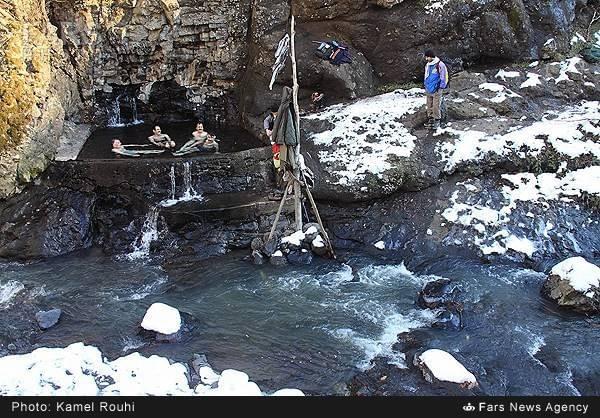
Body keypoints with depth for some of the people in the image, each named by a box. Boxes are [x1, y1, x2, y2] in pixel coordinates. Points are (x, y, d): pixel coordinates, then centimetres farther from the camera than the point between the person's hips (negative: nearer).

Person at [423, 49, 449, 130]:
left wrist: (441, 87, -9)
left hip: (436, 90, -7)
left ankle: (437, 121, 8)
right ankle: (430, 119, 24)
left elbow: (444, 77, -10)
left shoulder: (440, 65, -14)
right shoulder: (427, 65, 10)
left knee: (436, 106, -3)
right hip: (428, 90, 7)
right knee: (429, 106, 12)